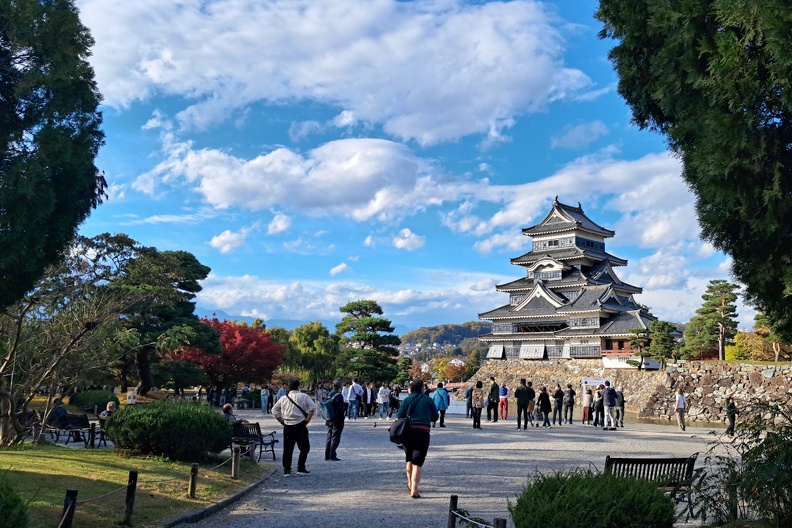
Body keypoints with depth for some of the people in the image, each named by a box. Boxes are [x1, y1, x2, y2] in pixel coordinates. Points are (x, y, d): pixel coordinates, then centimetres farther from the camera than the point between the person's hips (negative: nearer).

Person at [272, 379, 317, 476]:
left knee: (287, 449, 9)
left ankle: (286, 470, 9)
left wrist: (281, 421, 12)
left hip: (287, 426, 4)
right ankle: (301, 469, -1)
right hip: (300, 425, -3)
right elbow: (313, 407, -13)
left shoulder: (283, 398, 10)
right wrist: (308, 419, -7)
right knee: (304, 448, 7)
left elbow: (274, 410, 11)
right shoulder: (304, 396, 0)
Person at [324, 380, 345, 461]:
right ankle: (332, 456, -3)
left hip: (329, 421, 8)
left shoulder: (329, 395, 8)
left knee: (329, 438, 14)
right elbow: (340, 410, -17)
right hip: (337, 421, -8)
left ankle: (327, 456, 17)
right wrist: (342, 421, -11)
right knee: (335, 438, -2)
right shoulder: (339, 396, -16)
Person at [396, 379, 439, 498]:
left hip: (408, 431, 2)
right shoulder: (428, 400, 6)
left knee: (409, 459, 23)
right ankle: (414, 490, -13)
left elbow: (399, 417, 3)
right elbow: (435, 417, 9)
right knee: (417, 463, -3)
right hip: (423, 433, -2)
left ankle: (410, 484, 38)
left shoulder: (407, 400, 6)